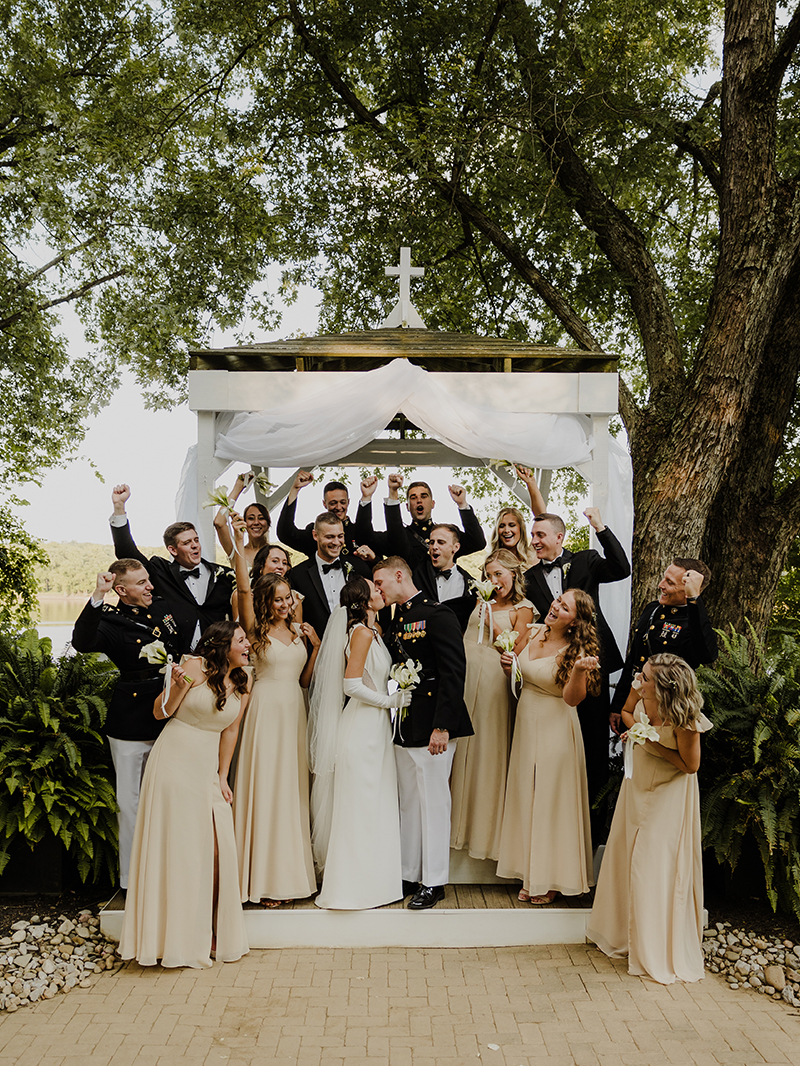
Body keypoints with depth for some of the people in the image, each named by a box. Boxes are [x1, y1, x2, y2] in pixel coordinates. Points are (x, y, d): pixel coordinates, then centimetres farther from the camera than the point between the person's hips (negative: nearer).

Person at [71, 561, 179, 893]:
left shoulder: (161, 608, 9)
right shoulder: (110, 621, -10)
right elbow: (82, 642, -32)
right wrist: (97, 596, -39)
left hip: (168, 716, 6)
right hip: (131, 725, -6)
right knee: (131, 801, 5)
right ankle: (131, 880, 18)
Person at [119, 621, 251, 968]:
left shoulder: (243, 680, 3)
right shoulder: (197, 667, -13)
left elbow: (230, 730, 9)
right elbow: (159, 713, -8)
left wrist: (222, 776, 9)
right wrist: (178, 688, -26)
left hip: (208, 768, 5)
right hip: (175, 763, -5)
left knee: (216, 847, 4)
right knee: (176, 846, 1)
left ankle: (212, 933, 19)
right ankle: (176, 937, 16)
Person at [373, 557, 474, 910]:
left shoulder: (437, 615, -11)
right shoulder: (396, 620, 15)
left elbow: (454, 672, -17)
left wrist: (442, 726, -21)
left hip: (431, 727, -8)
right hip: (403, 728, 8)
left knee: (433, 803, 1)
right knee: (408, 804, 14)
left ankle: (434, 882, 13)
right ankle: (409, 876, 25)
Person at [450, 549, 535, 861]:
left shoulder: (523, 609, 4)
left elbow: (515, 652, -5)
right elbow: (464, 636, 22)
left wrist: (492, 622, -10)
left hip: (491, 680, -4)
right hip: (461, 675, 4)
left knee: (486, 748, 2)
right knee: (460, 747, 7)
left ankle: (484, 830, 17)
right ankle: (459, 822, 21)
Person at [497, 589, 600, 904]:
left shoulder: (575, 650, -17)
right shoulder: (534, 632, 1)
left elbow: (572, 697, -24)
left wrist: (579, 669, -41)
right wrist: (509, 665, -4)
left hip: (555, 729, -7)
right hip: (526, 723, 7)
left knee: (551, 799, 4)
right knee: (526, 796, 14)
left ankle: (551, 878, 21)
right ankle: (530, 874, 29)